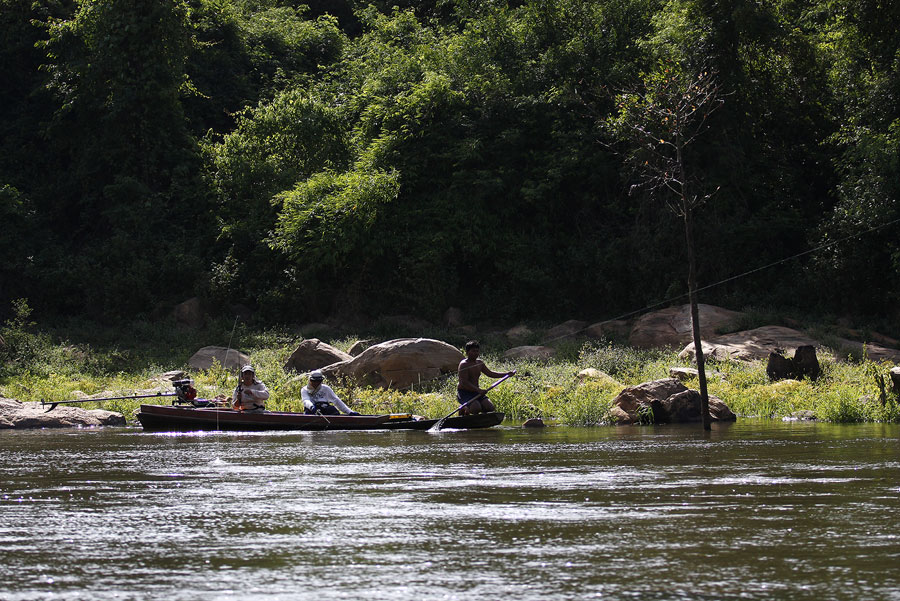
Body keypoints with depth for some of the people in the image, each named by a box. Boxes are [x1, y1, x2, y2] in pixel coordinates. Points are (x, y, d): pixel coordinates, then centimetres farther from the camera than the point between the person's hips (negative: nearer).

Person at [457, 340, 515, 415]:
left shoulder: (479, 363, 10)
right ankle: (464, 409, 2)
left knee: (490, 407, -10)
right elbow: (464, 382, -23)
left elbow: (490, 374, 22)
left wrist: (507, 374, 15)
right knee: (476, 408, -31)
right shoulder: (464, 364, -14)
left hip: (475, 392, 8)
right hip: (464, 392, -8)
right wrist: (478, 390, -33)